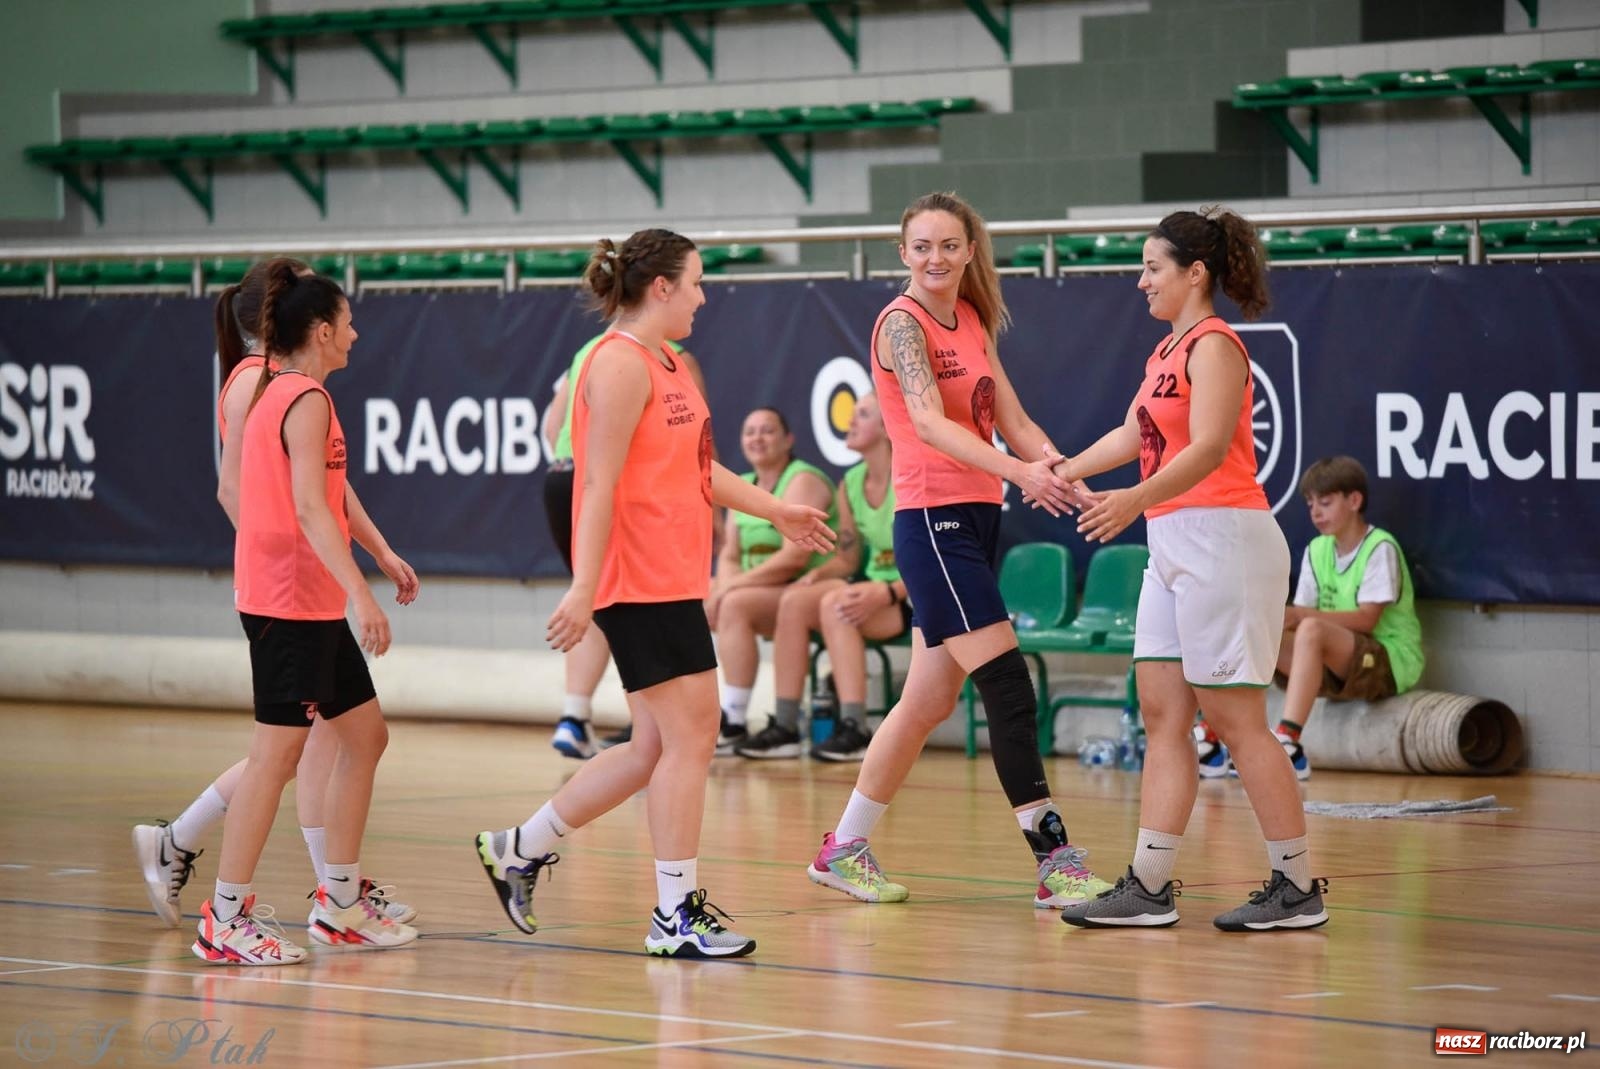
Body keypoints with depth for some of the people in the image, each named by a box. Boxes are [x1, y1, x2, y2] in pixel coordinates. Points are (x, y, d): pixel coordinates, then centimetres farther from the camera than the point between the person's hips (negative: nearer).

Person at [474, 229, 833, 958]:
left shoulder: (667, 365, 18)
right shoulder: (621, 364, -13)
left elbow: (697, 468, 29)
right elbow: (600, 485, -19)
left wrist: (776, 512, 33)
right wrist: (584, 587, -23)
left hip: (673, 581, 10)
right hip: (640, 582, -10)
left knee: (656, 747, 12)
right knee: (690, 735, -8)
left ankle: (519, 849, 23)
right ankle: (676, 913, -3)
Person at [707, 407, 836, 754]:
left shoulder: (802, 481, -9)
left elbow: (795, 557, -21)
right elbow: (729, 556, 12)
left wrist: (734, 586, -21)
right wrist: (727, 585, -12)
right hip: (758, 592, 8)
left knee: (735, 605, -32)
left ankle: (735, 725, -32)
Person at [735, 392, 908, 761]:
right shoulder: (851, 484, 9)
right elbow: (847, 559, 15)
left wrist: (886, 593, -31)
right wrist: (817, 574, -7)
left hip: (914, 596, -7)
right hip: (875, 589, 7)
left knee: (835, 604, -32)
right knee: (794, 600, -16)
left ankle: (854, 731, -35)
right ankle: (785, 727, -20)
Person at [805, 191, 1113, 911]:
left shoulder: (973, 322, 13)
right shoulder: (902, 322, -11)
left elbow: (1012, 421, 11)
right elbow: (928, 421, -26)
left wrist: (1060, 471, -8)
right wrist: (1018, 471, -38)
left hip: (977, 518, 8)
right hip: (932, 520, -8)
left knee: (929, 699, 11)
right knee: (1008, 689, -13)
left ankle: (845, 849, 22)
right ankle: (1054, 860, -14)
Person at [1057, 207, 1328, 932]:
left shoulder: (1214, 345, -11)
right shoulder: (1168, 350, 18)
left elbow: (1208, 447, -24)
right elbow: (1134, 434, 30)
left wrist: (1137, 499, -36)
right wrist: (1062, 472, 37)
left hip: (1222, 540, -10)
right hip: (1175, 546, 10)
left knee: (1234, 717, -8)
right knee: (1161, 713, 5)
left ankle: (1298, 887, -2)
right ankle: (1149, 886, 5)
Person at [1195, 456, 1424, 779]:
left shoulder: (1380, 548, -9)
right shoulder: (1316, 551, 12)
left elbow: (1367, 619, -20)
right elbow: (1300, 615, 6)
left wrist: (1301, 615, -29)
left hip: (1391, 662, -7)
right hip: (1335, 667, 7)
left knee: (1312, 630, -35)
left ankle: (1288, 742, -46)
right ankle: (1209, 737, -23)